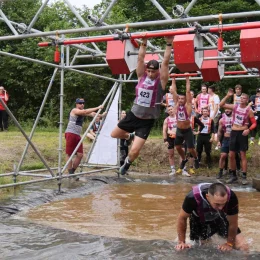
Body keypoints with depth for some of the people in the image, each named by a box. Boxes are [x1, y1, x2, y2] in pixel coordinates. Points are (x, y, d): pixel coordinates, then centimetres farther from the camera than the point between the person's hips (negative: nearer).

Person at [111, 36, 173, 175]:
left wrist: (169, 44, -21)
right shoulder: (142, 76, -2)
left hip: (147, 121, -4)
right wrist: (144, 44, -9)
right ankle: (130, 136, 49)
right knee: (114, 134, 17)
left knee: (134, 151, -9)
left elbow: (165, 62, -19)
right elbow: (140, 58, -6)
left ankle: (128, 162, 26)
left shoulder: (161, 80, -10)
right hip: (133, 115, 4)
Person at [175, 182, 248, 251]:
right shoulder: (193, 197, -40)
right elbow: (182, 218, -20)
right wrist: (181, 242, -11)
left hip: (221, 217, 0)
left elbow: (232, 223, -20)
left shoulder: (231, 197, -39)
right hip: (199, 220, 0)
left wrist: (229, 244, -9)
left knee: (243, 247, -10)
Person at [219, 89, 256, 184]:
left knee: (243, 155, -2)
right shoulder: (235, 107, 3)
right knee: (231, 155, 5)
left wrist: (249, 130, -21)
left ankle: (244, 177, 3)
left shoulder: (249, 110, -6)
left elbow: (254, 123, -4)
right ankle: (233, 175, 17)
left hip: (242, 133, -4)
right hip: (234, 132, 4)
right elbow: (221, 105, 0)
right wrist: (227, 96, -8)